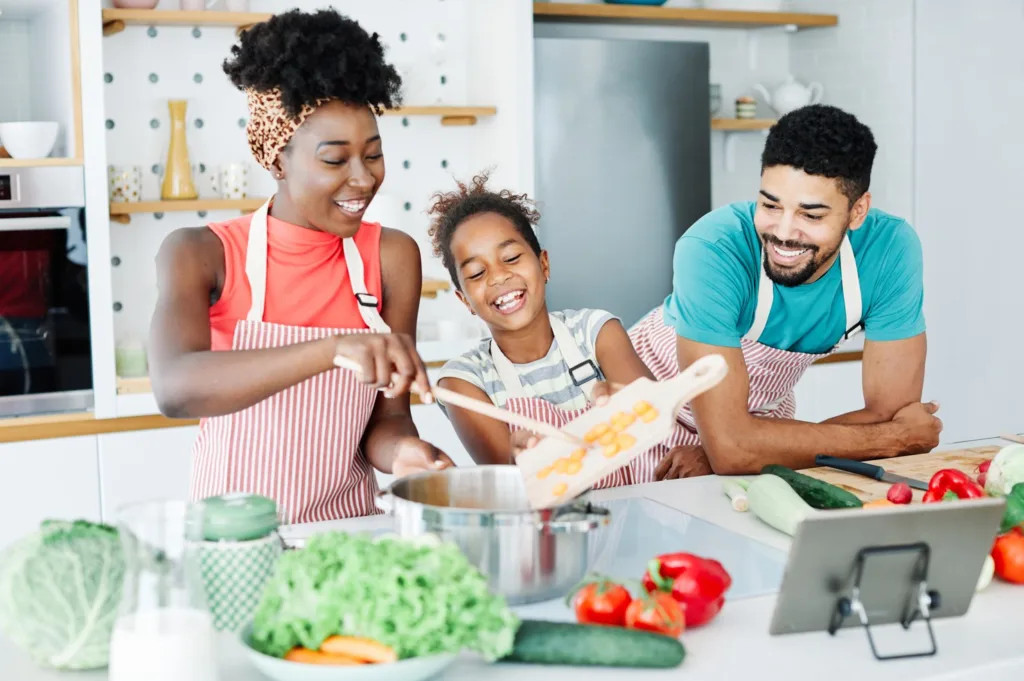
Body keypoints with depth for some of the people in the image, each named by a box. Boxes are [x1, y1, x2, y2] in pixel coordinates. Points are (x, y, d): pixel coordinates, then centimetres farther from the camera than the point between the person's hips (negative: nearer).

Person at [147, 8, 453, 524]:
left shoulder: (392, 258, 0)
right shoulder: (200, 255, -6)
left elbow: (385, 419, 2)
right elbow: (174, 389, -23)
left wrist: (404, 453, -20)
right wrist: (332, 348, -33)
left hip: (348, 537, 2)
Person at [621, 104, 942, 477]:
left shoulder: (892, 248, -23)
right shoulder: (712, 249, -32)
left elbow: (889, 411, -19)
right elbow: (730, 445, -37)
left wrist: (723, 453, -26)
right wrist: (896, 437, -27)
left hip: (761, 413, 3)